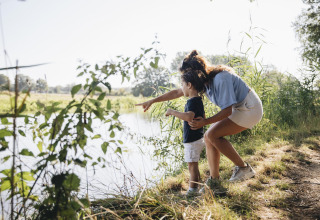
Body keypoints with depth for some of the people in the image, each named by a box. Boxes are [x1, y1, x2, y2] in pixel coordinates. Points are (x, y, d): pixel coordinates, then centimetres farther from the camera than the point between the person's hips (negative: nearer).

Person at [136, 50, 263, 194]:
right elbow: (177, 93, 7)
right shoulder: (203, 81, 0)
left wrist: (205, 122, -32)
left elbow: (227, 111, -26)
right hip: (239, 110, 9)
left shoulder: (220, 79, -27)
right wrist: (152, 101, 8)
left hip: (249, 109, -9)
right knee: (208, 138, 0)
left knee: (213, 135, -19)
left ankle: (244, 168, -6)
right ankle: (214, 182, 6)